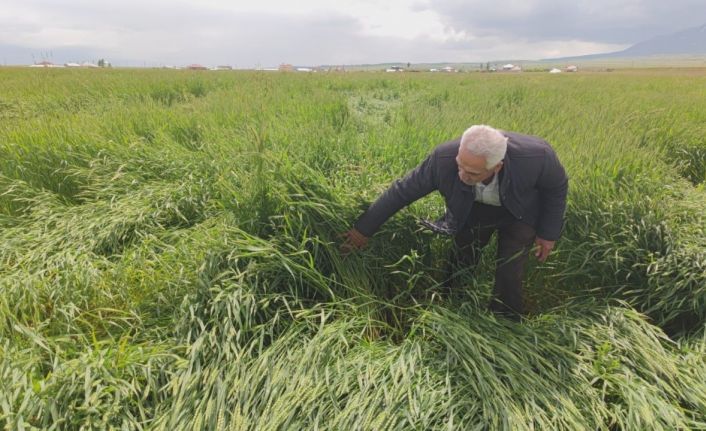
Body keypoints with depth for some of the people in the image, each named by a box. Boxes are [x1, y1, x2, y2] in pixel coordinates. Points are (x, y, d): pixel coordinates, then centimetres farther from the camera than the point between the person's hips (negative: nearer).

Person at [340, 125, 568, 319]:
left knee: (508, 276, -5)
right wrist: (363, 229, -18)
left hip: (519, 212, -1)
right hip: (474, 208, 2)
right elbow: (402, 191, -24)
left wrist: (548, 233, -7)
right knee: (460, 266, 8)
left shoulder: (536, 157, -40)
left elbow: (557, 188, -15)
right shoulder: (444, 158, -37)